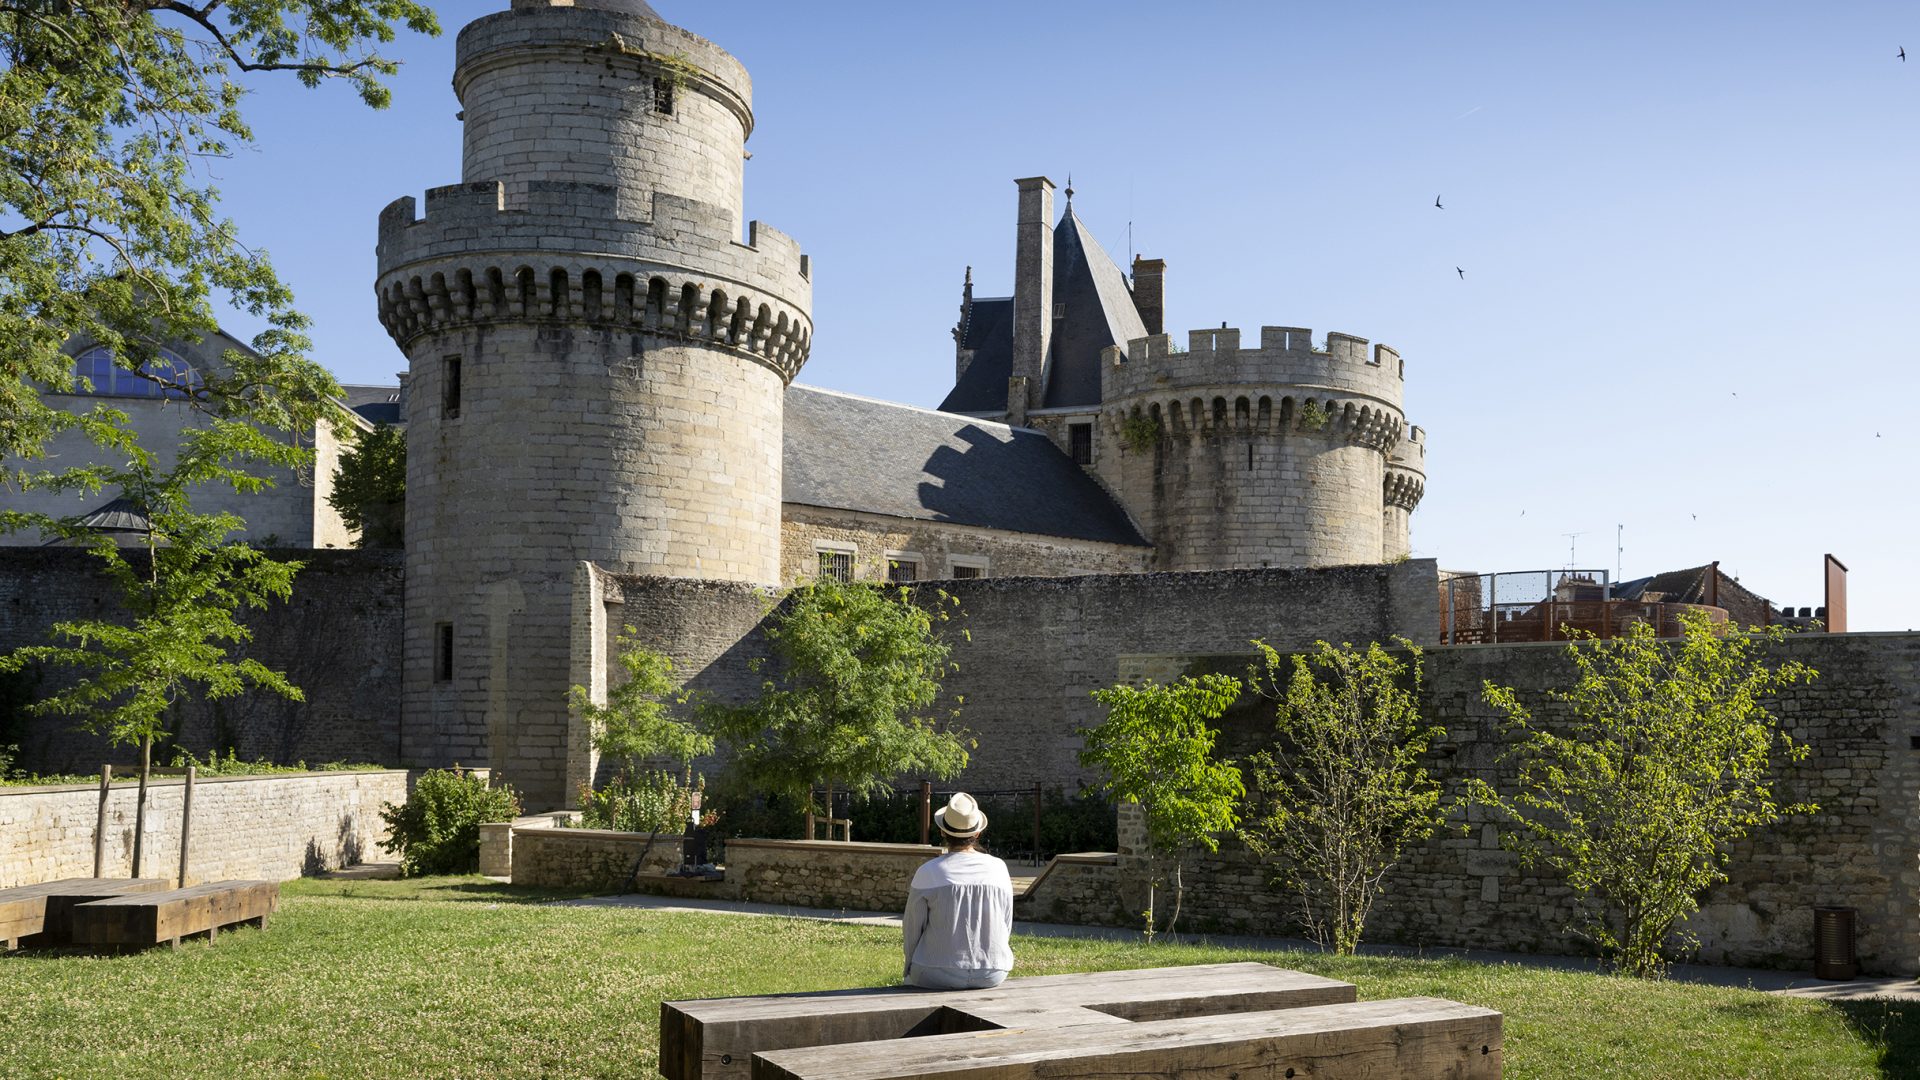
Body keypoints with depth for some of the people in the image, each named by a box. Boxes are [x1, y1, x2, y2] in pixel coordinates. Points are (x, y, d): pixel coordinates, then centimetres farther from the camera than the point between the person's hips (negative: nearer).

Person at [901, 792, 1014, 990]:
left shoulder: (928, 873, -12)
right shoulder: (998, 868, -3)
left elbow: (913, 930, -2)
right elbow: (1005, 927, 6)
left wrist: (910, 967, 15)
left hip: (938, 976, -3)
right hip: (992, 975, 4)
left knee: (912, 975, 31)